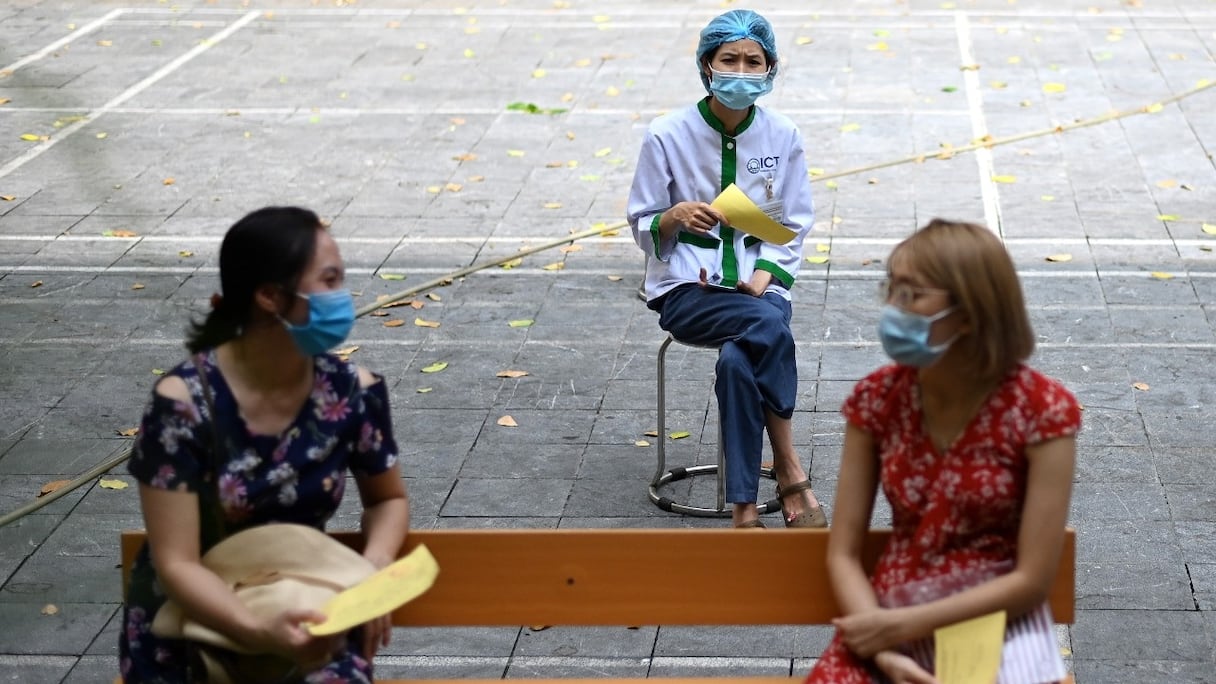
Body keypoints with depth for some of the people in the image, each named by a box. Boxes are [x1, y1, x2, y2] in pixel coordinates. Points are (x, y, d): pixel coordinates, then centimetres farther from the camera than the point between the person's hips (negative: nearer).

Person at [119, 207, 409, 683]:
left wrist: (374, 571, -9)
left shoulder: (353, 392, -6)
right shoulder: (184, 402, -17)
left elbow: (388, 499, 12)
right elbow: (176, 564, -16)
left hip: (304, 617, 3)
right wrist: (262, 635, -32)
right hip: (187, 622, -2)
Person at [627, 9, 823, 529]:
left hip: (756, 282, 2)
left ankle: (744, 510, -24)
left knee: (738, 360, -32)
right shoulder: (667, 136, -6)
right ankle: (790, 473, -24)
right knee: (769, 328, -33)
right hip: (686, 290, -2)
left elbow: (794, 225, 8)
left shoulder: (783, 137, 1)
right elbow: (643, 225, 1)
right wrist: (675, 218, -22)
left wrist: (765, 275, -10)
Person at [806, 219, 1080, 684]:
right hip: (889, 619, 2)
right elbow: (843, 553, -1)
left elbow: (1032, 581, -11)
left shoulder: (1042, 410, -11)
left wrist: (901, 627, -14)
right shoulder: (876, 398, -2)